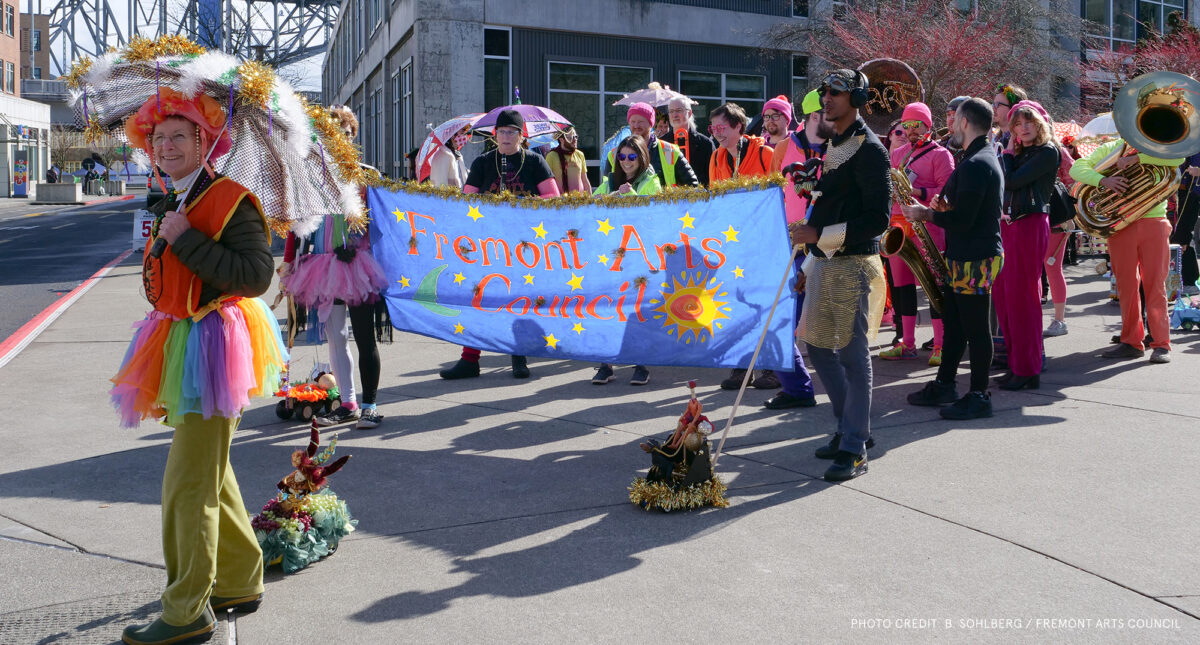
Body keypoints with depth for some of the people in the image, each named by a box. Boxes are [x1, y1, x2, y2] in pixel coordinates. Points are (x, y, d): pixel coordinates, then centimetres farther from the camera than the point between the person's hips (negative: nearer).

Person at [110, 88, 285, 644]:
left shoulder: (230, 200, -14)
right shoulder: (170, 206, 14)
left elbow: (255, 276, -26)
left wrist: (185, 240, -24)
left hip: (214, 344, -10)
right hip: (181, 345, 10)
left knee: (188, 483, -6)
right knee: (209, 473, 17)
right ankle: (240, 582, 31)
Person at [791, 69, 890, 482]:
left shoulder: (869, 149, -12)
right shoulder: (831, 145, 15)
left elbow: (877, 219, -18)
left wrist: (818, 234, -21)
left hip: (853, 266, -9)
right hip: (823, 262, 9)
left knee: (853, 355, -3)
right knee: (817, 345, 14)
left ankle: (854, 449, 6)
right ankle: (851, 426, 29)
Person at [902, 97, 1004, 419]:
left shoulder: (975, 165, -19)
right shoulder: (984, 158, 15)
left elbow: (962, 220, -24)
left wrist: (927, 214, -10)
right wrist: (941, 207, 5)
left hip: (975, 260, -11)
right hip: (964, 257, 11)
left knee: (975, 327, -3)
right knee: (954, 323, 16)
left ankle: (979, 396, 6)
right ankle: (945, 385, 26)